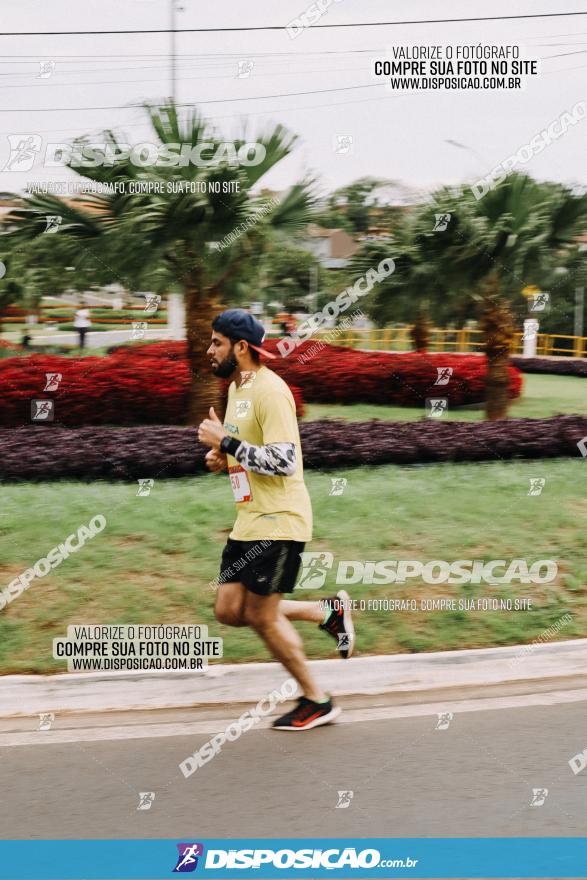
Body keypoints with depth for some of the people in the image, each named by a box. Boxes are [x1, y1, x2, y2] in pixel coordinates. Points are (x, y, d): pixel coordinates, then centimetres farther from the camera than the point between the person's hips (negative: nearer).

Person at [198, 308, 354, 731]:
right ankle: (328, 610, 22)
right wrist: (223, 457, 6)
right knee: (230, 611, 8)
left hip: (278, 521, -10)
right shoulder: (237, 387, 14)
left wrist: (226, 442, -21)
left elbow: (283, 460, -25)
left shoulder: (269, 390, -17)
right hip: (250, 519, 10)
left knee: (261, 616, -2)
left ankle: (317, 701, 16)